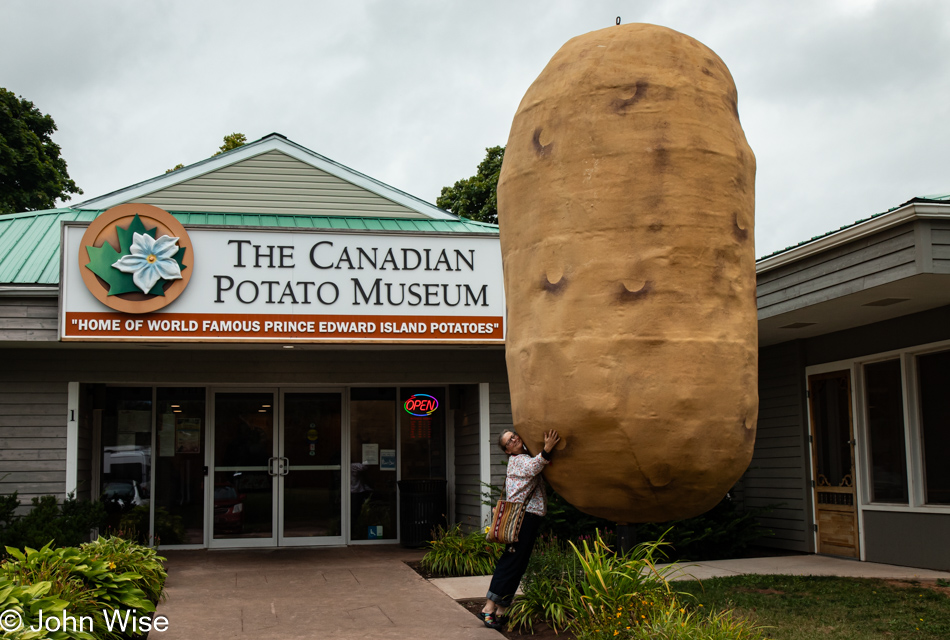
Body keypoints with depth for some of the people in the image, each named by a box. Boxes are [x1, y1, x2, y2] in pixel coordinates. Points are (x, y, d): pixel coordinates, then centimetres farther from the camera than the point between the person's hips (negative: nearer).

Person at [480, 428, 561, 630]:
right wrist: (546, 450, -41)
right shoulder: (516, 460, -8)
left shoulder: (528, 453, 18)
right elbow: (531, 468, -28)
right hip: (522, 516, -9)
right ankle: (490, 607, -9)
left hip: (531, 516, 9)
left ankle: (501, 609, 11)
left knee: (518, 565, 8)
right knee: (511, 562, -10)